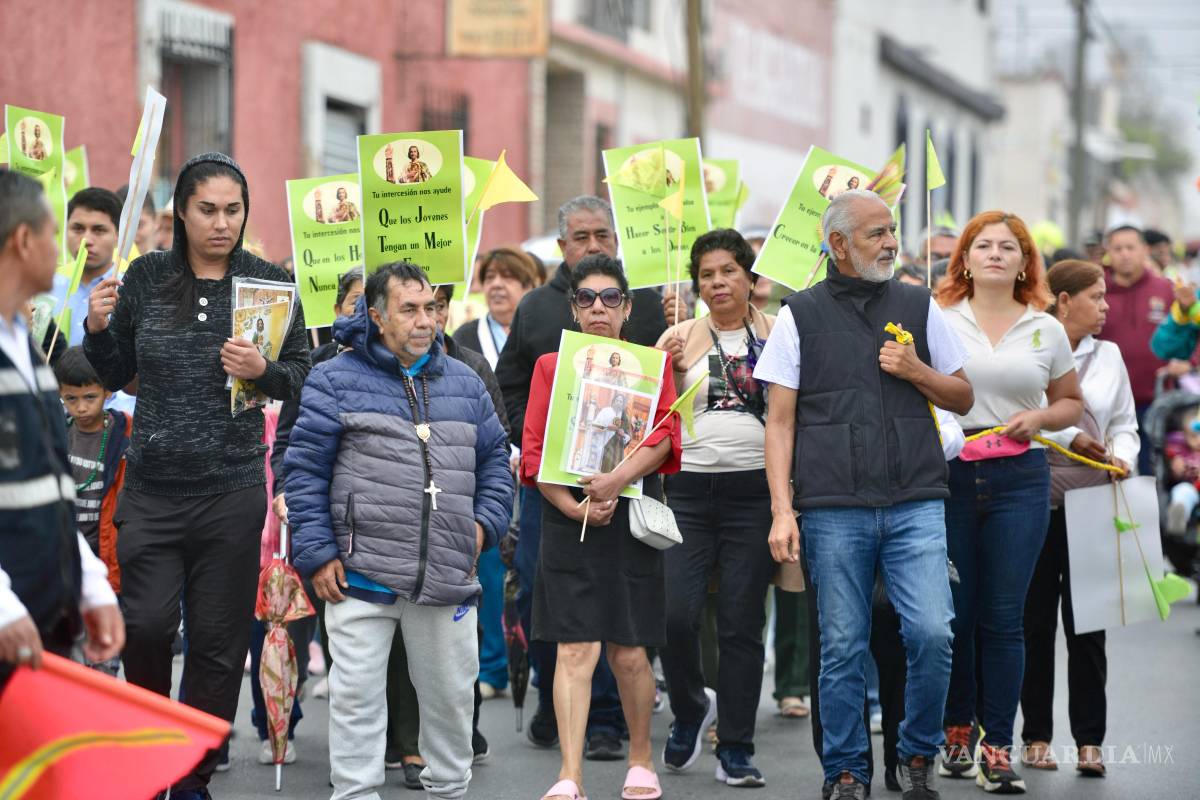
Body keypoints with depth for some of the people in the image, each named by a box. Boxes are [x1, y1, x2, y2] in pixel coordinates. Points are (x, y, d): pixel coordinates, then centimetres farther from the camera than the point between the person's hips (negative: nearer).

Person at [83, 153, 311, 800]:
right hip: (151, 485, 0)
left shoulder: (270, 282, 1)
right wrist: (98, 329, -7)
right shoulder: (145, 278, 4)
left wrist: (264, 372, -15)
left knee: (218, 640, 3)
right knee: (146, 625, -8)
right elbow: (116, 375, 12)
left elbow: (303, 376, 5)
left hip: (232, 491, 0)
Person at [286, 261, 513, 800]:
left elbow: (495, 460, 21)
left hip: (447, 578, 4)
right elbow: (304, 471, -2)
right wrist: (317, 554, -7)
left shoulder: (463, 384, 14)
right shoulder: (337, 381, -1)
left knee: (451, 695, 11)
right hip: (361, 576, -4)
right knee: (357, 696, -1)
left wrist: (484, 523, 6)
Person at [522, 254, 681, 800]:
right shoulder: (550, 366, 9)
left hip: (632, 515, 0)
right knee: (575, 650, -8)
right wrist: (572, 505, -12)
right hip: (568, 520, 0)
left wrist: (617, 480, -21)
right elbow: (533, 449, 2)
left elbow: (663, 436, -6)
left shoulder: (652, 363, 9)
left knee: (628, 653, 4)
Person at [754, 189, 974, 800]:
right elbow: (780, 422, 3)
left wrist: (916, 371, -2)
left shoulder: (918, 307, 12)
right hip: (834, 510, -1)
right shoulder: (801, 316, 5)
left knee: (932, 633, -10)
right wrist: (782, 511, -5)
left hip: (915, 503, 1)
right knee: (842, 647, 2)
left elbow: (963, 399, 17)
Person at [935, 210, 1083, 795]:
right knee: (953, 612, 4)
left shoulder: (1046, 330, 9)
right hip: (949, 476, -1)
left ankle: (997, 747, 3)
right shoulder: (937, 320, 4)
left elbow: (1071, 402, 18)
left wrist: (1039, 418, -2)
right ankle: (957, 730, 21)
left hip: (1019, 479, 1)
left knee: (1003, 616, -1)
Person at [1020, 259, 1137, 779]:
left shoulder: (1108, 356, 12)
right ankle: (1036, 736, 12)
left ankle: (1089, 740, 4)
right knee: (1037, 622, 4)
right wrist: (1070, 439, -20)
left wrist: (1122, 457, -8)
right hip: (1036, 498, -3)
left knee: (1087, 624, 0)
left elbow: (1125, 424, 11)